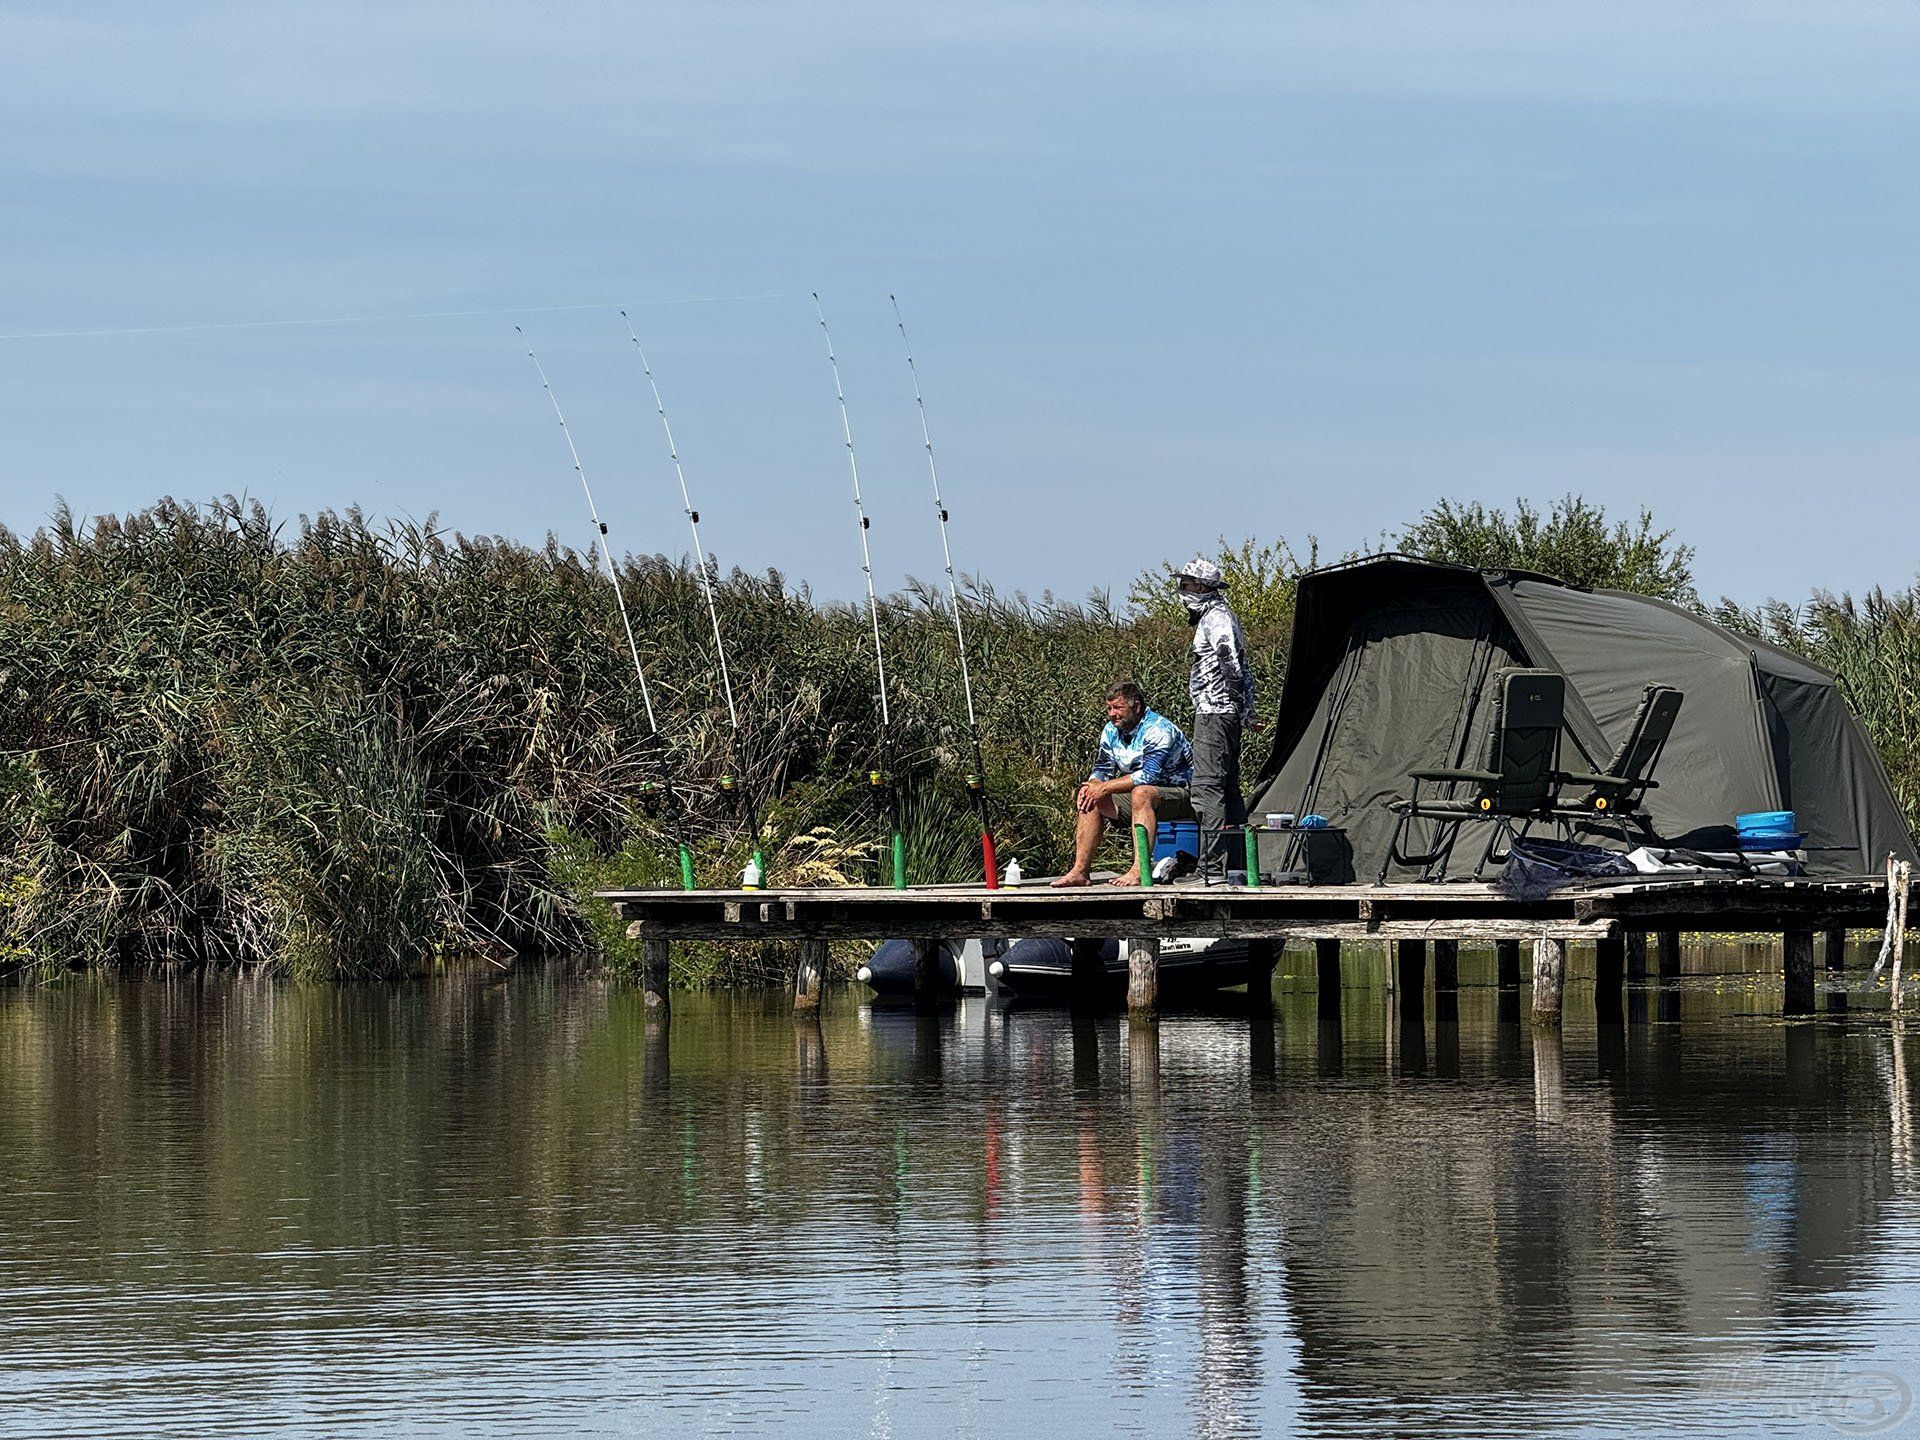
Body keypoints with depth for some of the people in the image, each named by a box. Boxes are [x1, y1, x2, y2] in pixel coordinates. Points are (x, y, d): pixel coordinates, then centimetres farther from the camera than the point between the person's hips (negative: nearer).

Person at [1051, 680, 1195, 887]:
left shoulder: (1158, 729, -19)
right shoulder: (1112, 731, 6)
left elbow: (1148, 775, -29)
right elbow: (1103, 769, 11)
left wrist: (1104, 787, -28)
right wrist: (1092, 785, -14)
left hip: (1180, 795, -9)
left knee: (1141, 793, -38)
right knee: (1090, 798, -3)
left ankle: (1140, 870, -44)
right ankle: (1081, 870, -9)